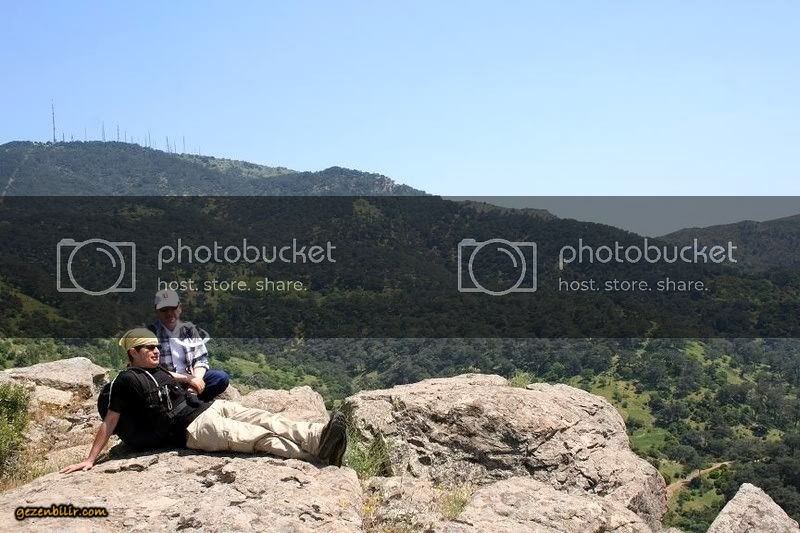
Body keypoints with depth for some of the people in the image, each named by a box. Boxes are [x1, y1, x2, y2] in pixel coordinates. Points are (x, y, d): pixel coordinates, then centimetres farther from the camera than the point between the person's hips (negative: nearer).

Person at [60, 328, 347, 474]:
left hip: (210, 407, 8)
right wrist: (90, 459, -6)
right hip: (190, 429, -8)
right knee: (262, 438, -23)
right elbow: (109, 422, -4)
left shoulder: (159, 371, 21)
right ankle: (318, 451, -36)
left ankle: (318, 435, -32)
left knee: (264, 419, -16)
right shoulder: (127, 381, -3)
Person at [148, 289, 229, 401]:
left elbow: (201, 360, 6)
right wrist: (187, 379, -19)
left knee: (222, 377, -14)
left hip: (191, 377, 5)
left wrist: (197, 379, -16)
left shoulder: (190, 329, 7)